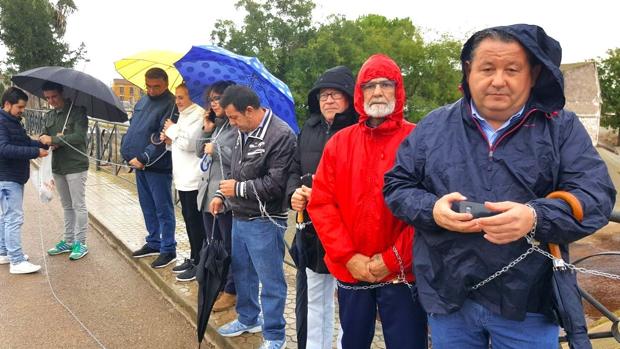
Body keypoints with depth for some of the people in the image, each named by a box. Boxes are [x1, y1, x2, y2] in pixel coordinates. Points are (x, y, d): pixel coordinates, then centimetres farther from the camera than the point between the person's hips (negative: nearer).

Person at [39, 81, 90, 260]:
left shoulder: (77, 111, -9)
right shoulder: (49, 116, 11)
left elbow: (80, 136, -21)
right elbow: (43, 137, 7)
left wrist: (53, 140, -22)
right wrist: (49, 142, -15)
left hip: (75, 166, -7)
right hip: (57, 167, 7)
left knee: (79, 206, 0)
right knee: (67, 206, 15)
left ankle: (80, 243, 8)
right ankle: (68, 241, 25)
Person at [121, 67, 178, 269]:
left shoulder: (171, 104, -13)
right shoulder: (143, 101, 14)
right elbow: (132, 127, 18)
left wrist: (143, 158, -20)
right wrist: (127, 152, 5)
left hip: (158, 167, -8)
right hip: (139, 164, 8)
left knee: (163, 209, 0)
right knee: (148, 207, 17)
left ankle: (168, 250, 11)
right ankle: (154, 243, 31)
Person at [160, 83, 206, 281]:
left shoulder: (197, 115, -12)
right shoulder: (183, 116, 18)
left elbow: (188, 143, -21)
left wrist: (172, 130, -5)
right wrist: (169, 140, 5)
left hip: (193, 179, -10)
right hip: (183, 177, 10)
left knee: (195, 222, -3)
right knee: (189, 220, 16)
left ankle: (198, 263, 6)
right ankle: (193, 258, 27)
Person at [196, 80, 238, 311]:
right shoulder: (216, 125, 14)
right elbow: (200, 153, 15)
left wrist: (215, 149, -14)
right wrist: (206, 131, 2)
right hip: (208, 192, 9)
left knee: (229, 247, 3)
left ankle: (231, 291, 16)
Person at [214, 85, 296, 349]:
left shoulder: (281, 135, -20)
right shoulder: (243, 132, 8)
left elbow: (276, 183, -24)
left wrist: (238, 189, -15)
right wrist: (222, 195, 10)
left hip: (264, 222, -9)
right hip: (240, 217, 9)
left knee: (270, 281, 4)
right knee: (241, 272, 22)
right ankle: (248, 319, 43)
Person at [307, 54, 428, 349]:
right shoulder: (339, 142, 5)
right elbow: (321, 203, 1)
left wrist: (393, 259, -12)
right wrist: (348, 256, -8)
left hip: (401, 273, -3)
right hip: (350, 272, 4)